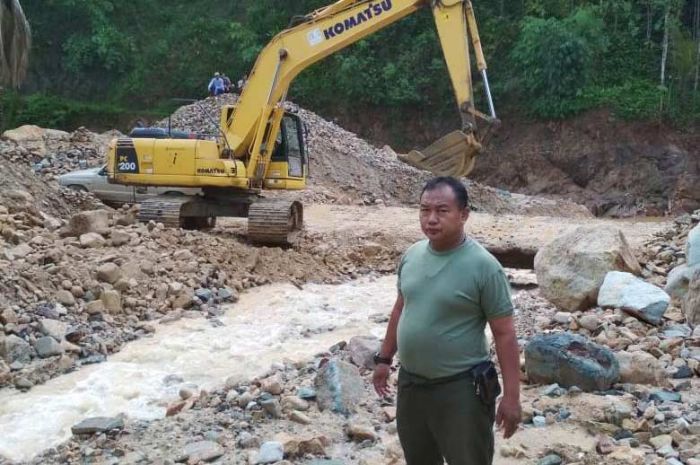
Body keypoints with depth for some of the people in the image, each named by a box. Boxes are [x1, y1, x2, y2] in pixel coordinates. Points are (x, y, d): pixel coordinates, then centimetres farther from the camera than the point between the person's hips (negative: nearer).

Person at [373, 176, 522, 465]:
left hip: (461, 389, -6)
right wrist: (384, 358, 19)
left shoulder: (483, 266, -17)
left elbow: (504, 333, -15)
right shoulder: (411, 255, 1)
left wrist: (511, 395, -16)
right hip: (410, 383, 6)